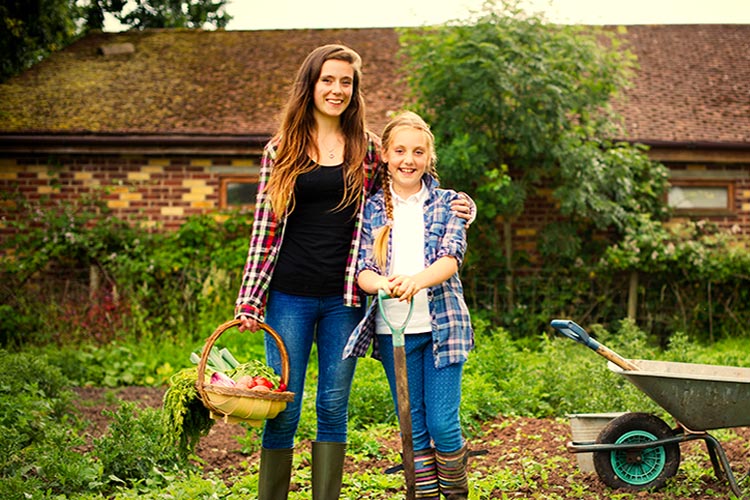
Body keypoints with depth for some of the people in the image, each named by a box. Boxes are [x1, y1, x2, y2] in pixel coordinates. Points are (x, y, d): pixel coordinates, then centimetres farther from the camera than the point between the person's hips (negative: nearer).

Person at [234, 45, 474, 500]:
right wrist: (250, 300, -1)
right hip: (290, 296, -1)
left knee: (334, 407, 7)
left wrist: (453, 209, 1)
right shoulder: (281, 151, 5)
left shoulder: (368, 149, 8)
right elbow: (265, 228, 4)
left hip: (344, 299, 1)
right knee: (283, 409, 2)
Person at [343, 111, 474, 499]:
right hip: (393, 330, 2)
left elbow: (451, 258, -11)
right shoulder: (372, 209, 6)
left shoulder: (446, 203, 3)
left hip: (442, 324, -1)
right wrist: (383, 285, -28)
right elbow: (362, 268, -3)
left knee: (443, 424, -4)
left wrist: (418, 280, -33)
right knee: (414, 428, 7)